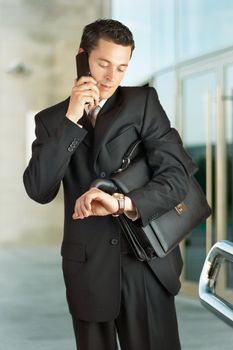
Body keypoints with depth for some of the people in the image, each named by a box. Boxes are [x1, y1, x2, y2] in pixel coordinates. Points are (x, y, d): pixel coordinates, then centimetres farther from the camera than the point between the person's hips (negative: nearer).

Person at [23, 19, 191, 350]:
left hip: (146, 261, -1)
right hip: (87, 266, 2)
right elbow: (38, 190, -8)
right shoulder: (52, 119, 6)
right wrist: (71, 120, -13)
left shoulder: (143, 102, 2)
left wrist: (122, 204, -25)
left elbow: (176, 177, -8)